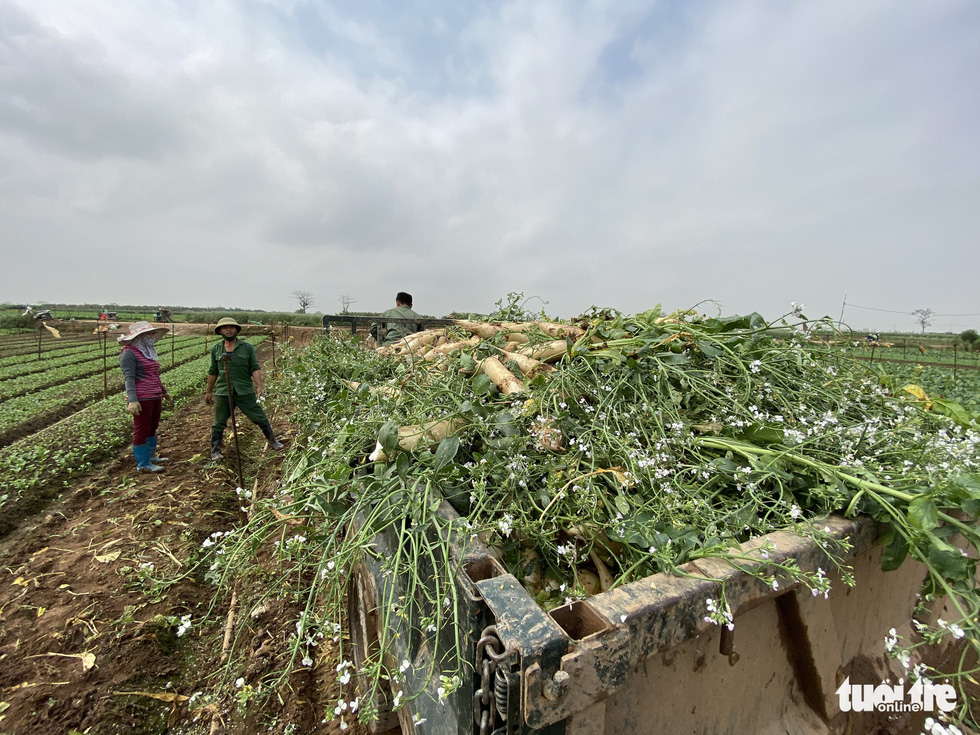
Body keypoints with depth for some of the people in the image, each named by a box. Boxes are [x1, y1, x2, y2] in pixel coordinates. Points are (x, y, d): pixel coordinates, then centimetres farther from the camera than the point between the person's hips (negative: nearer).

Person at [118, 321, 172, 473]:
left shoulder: (149, 351, 13)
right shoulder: (129, 353, -12)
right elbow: (129, 378, -19)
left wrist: (164, 391, 30)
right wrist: (132, 400, -27)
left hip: (155, 397, 9)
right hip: (142, 399, -9)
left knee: (153, 427, 19)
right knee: (141, 430, 1)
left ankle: (151, 455, 34)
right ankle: (143, 464, 11)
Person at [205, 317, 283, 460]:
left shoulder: (247, 347, 1)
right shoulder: (216, 349, 8)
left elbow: (255, 368, -3)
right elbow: (213, 372, 16)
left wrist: (259, 385, -16)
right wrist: (208, 391, 18)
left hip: (245, 391, -2)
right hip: (223, 393, 2)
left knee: (260, 418, 3)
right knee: (219, 424, 10)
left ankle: (273, 441, 20)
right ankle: (215, 451, 27)